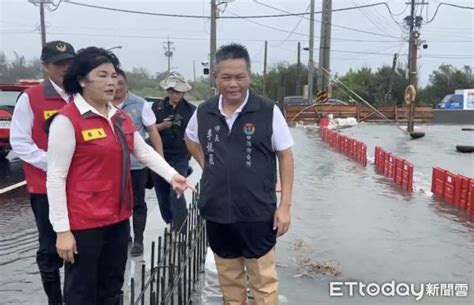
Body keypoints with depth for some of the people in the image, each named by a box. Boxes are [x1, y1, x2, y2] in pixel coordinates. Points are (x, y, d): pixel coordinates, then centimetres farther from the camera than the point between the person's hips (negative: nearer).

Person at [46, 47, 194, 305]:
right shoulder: (67, 120, -15)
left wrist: (171, 175, -3)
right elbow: (55, 178, -15)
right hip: (84, 223, -7)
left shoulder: (121, 117, 8)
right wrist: (62, 230, -16)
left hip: (118, 217, 7)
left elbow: (144, 151, 12)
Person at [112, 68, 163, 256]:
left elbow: (152, 131, -2)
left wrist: (160, 157, -6)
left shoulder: (140, 104, -5)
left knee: (137, 203, 8)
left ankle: (138, 241, 21)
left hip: (136, 164, -2)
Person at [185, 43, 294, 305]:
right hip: (217, 213, 3)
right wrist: (206, 165, 4)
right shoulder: (203, 112, -1)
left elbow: (285, 156, -4)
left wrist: (285, 205, -7)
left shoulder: (268, 111, -11)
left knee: (263, 279, 10)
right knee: (229, 278, 19)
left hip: (258, 213, -3)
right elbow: (191, 139, 20)